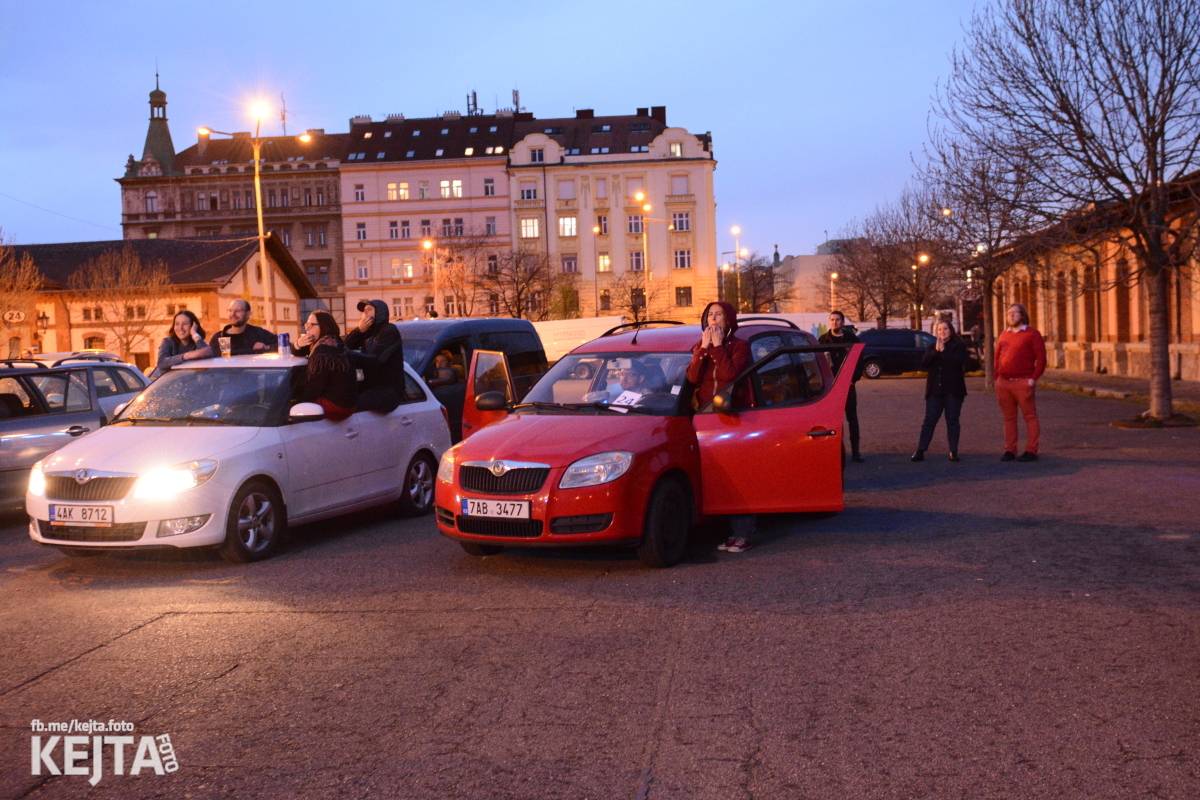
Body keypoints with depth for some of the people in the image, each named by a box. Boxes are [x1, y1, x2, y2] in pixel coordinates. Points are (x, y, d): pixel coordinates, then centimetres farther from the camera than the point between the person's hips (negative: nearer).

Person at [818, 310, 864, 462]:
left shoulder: (852, 339, 2)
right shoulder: (823, 340, 3)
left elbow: (860, 361, 3)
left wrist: (854, 378, -7)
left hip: (847, 383, 0)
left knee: (852, 418, 3)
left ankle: (855, 450, 7)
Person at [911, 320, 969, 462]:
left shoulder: (959, 346, 1)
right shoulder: (932, 347, 12)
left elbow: (959, 362, -17)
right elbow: (924, 364, -3)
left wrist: (943, 352, -14)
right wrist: (935, 351, -14)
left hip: (953, 390, -3)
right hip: (935, 391, 3)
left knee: (952, 421, 3)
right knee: (929, 421, 0)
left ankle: (953, 452, 9)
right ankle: (920, 451, -1)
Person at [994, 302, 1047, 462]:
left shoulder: (1032, 334, 0)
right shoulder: (1004, 335, 17)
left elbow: (1041, 358, -5)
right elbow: (997, 358, 18)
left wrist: (1033, 378, -11)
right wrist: (997, 378, 9)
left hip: (1023, 382, -5)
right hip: (1003, 383, 5)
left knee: (1030, 416, -2)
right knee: (1008, 418, 9)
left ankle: (1031, 451, 0)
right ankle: (1010, 450, 14)